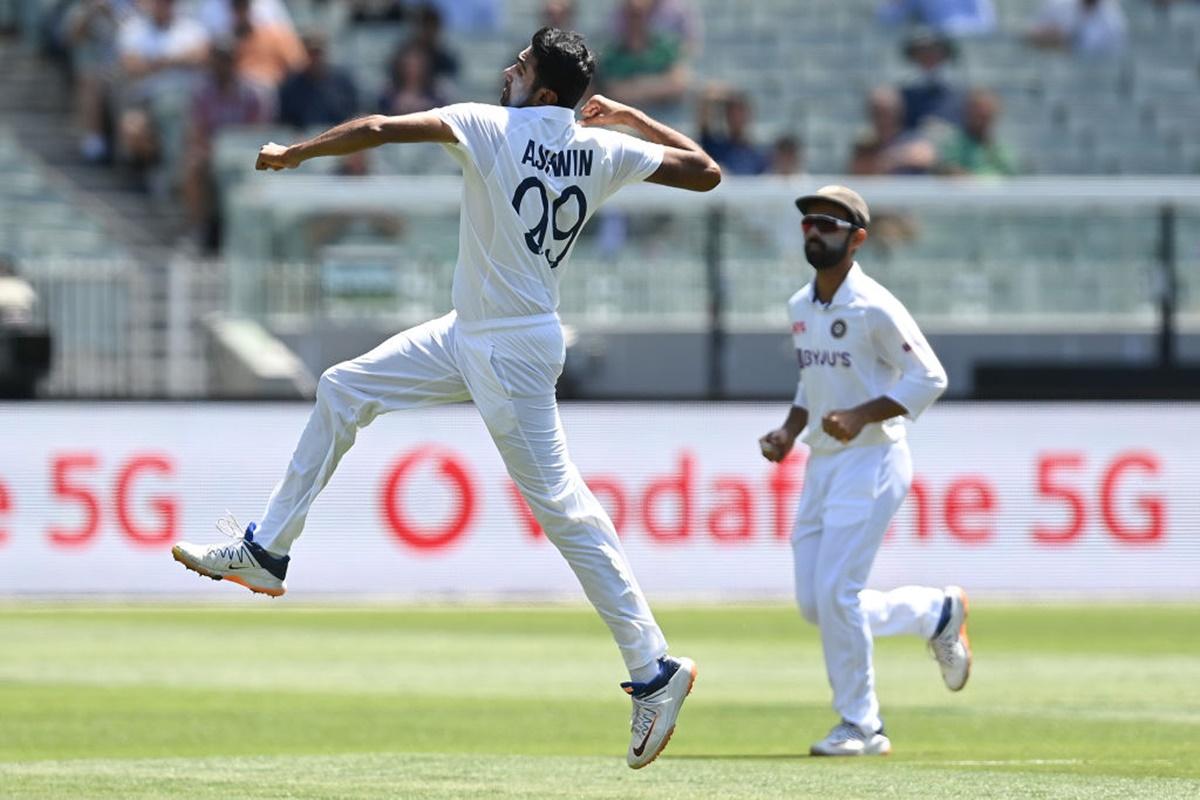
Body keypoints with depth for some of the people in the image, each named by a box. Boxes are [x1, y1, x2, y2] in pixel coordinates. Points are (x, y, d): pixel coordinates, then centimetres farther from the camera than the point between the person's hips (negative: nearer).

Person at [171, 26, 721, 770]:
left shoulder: (492, 127, -17)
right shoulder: (600, 149, 0)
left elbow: (379, 129, -22)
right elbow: (706, 172, 4)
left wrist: (294, 153, -6)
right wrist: (632, 116, 16)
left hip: (510, 354, -9)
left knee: (563, 507, -7)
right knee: (344, 390, 16)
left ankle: (655, 669, -6)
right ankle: (266, 554, 22)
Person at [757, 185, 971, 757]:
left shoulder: (874, 308, -14)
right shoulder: (800, 307, 10)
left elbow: (929, 378, -13)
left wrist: (861, 417, -23)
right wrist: (789, 433, 7)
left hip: (871, 460, -8)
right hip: (822, 463, 8)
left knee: (835, 594, -13)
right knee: (815, 603, 6)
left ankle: (861, 726, 0)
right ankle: (938, 612, 27)